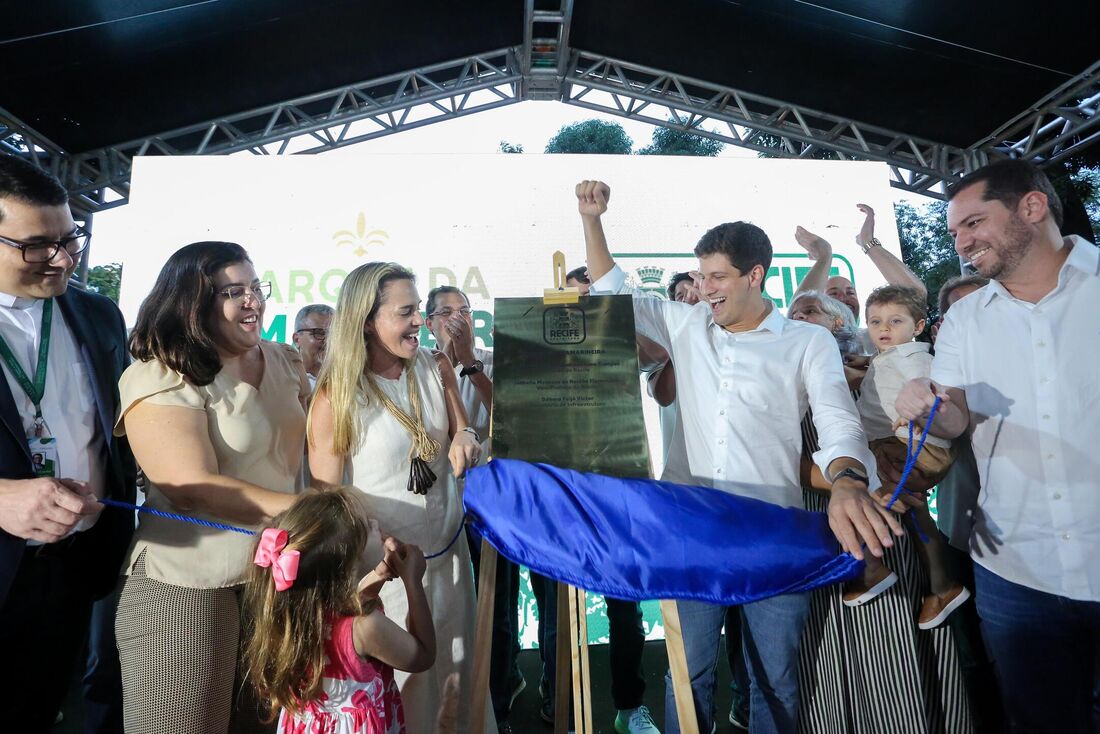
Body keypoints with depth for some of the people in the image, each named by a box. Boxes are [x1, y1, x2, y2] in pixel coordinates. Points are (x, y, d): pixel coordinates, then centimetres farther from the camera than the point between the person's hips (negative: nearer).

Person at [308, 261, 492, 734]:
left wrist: (466, 441, -14)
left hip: (449, 551, 5)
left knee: (460, 671, 19)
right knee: (401, 684, 11)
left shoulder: (436, 368, -2)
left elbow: (463, 433, 9)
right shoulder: (335, 397, -15)